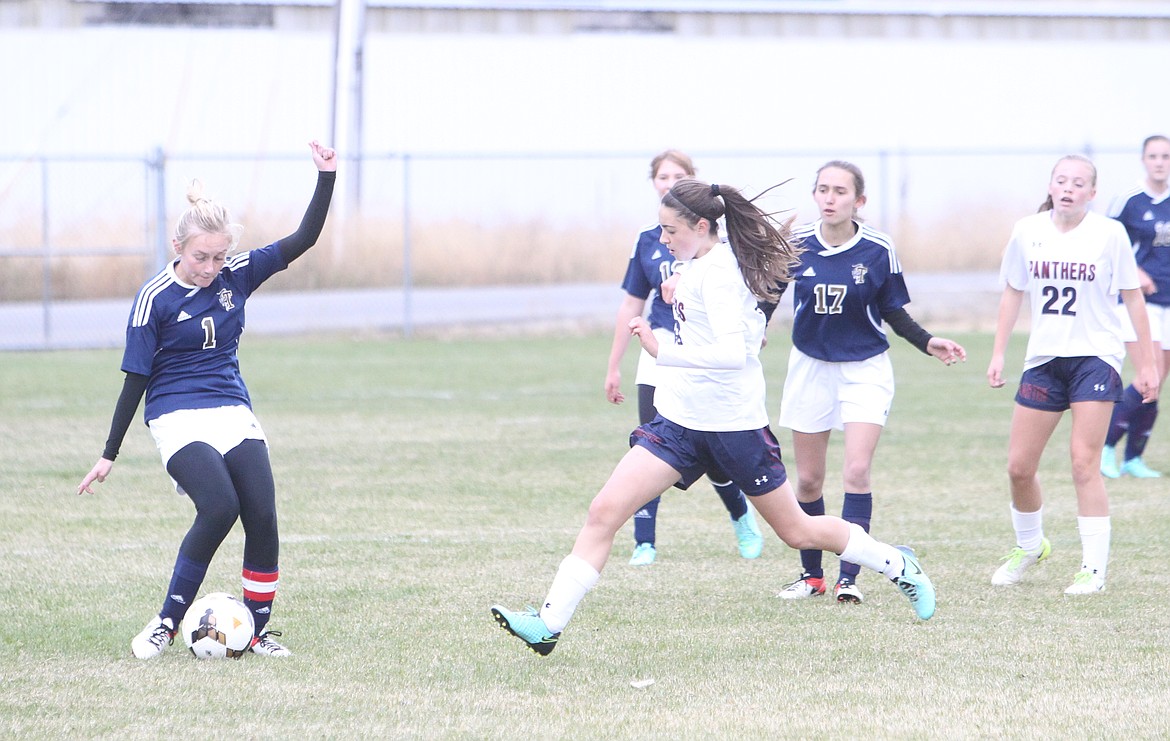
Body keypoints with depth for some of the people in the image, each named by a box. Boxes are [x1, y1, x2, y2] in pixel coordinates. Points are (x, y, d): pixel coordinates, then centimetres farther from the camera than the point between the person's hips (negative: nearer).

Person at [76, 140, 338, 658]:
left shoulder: (237, 276, 3)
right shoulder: (155, 299, -9)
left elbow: (303, 239, 4)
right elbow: (136, 378, -5)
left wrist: (326, 177, -9)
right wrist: (110, 455, -3)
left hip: (234, 413, 5)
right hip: (178, 417, -5)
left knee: (262, 515, -10)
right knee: (219, 506, -26)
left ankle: (257, 629, 4)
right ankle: (168, 623, -14)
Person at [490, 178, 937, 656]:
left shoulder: (717, 271, -19)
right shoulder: (698, 267, 8)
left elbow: (731, 352, -32)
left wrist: (661, 351, -40)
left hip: (732, 424, -8)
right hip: (681, 420, 8)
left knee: (797, 531, 8)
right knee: (605, 512, -9)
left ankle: (898, 566, 31)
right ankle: (549, 625, -12)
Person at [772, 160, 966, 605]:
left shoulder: (878, 251, -11)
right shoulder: (796, 244, -9)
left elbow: (894, 314, 0)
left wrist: (929, 344, -13)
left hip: (865, 370, -2)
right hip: (810, 368, 2)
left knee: (857, 472, -15)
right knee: (808, 480, 7)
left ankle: (849, 577, -13)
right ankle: (811, 575, 22)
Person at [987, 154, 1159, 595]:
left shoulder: (1110, 233, -4)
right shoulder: (1027, 233, 4)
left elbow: (1132, 298, 3)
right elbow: (1012, 294, 15)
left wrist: (1146, 363, 4)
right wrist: (998, 354, 10)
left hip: (1095, 356, -4)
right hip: (1043, 357, 4)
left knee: (1084, 462, -13)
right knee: (1019, 466, 3)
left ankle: (1094, 567, -6)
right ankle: (1029, 546, 29)